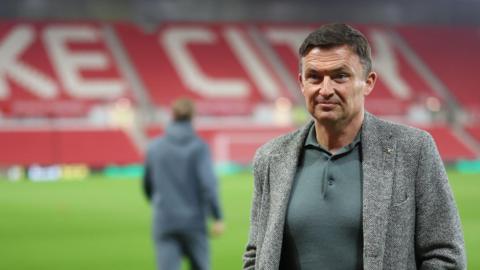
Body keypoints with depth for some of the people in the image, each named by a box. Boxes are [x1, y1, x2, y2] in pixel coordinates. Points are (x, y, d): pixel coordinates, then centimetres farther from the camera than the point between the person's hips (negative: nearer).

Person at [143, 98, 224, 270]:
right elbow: (208, 183, -15)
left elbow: (147, 185, 13)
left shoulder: (155, 147, 3)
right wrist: (217, 217, -12)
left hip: (164, 222, 1)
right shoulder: (198, 147, -6)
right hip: (193, 222, -1)